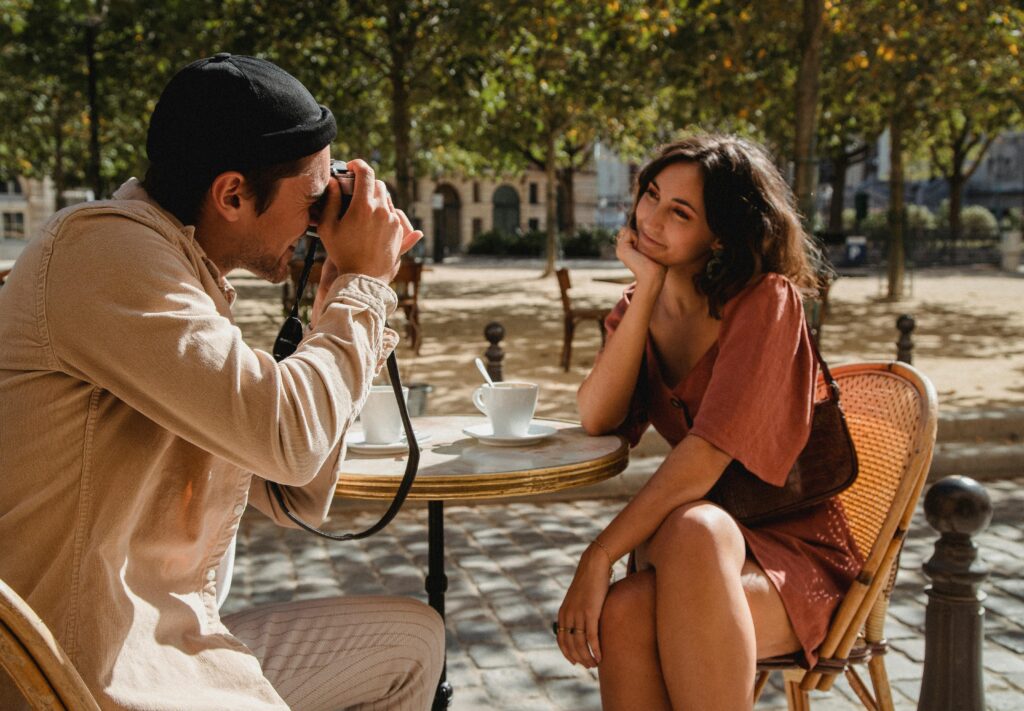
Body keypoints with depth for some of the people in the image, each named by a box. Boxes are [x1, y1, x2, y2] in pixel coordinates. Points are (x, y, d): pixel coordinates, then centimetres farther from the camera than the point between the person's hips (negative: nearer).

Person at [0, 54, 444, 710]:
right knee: (407, 638, -9)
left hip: (173, 638, 9)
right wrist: (363, 283, -9)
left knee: (412, 637, 15)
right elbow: (286, 437, -25)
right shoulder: (104, 246, -16)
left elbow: (297, 496, 10)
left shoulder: (188, 275, 11)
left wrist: (355, 290, 7)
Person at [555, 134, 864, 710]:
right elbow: (597, 420, -8)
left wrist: (600, 555, -28)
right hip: (687, 546, 4)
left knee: (693, 530, -38)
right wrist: (648, 287, -12)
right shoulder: (643, 305, 9)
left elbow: (710, 448, -23)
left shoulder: (767, 301, -12)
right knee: (622, 613, -31)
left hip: (792, 553, -4)